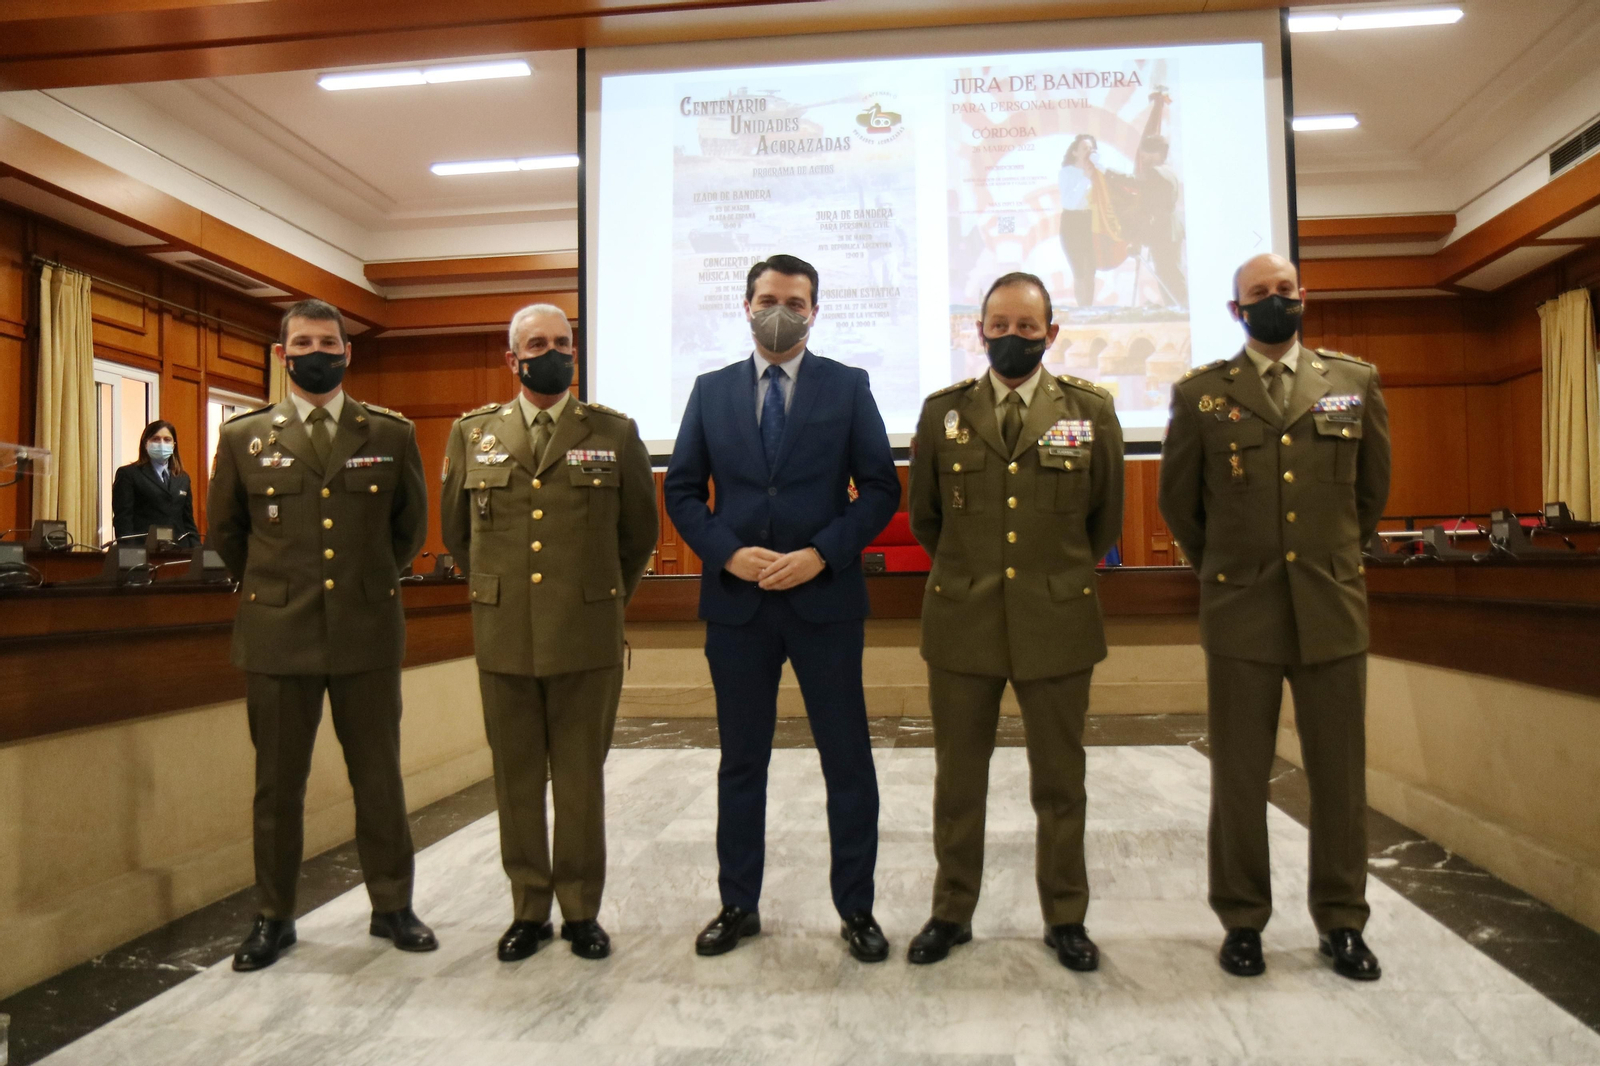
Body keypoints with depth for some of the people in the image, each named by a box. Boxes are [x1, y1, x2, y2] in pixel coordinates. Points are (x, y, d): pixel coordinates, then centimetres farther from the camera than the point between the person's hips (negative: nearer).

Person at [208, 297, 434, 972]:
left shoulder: (391, 434, 4)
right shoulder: (243, 437, 4)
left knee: (380, 779, 8)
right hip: (277, 636, 0)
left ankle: (392, 907, 23)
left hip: (368, 633, 0)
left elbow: (411, 525, 15)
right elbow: (224, 530, 16)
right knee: (277, 784, 9)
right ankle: (274, 917, 25)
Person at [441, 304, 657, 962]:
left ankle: (582, 911, 21)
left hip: (587, 639, -1)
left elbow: (640, 532, 11)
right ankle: (528, 910, 25)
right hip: (503, 638, 2)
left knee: (582, 780, 7)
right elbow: (456, 530, 19)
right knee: (516, 779, 10)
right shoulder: (472, 433, 8)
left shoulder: (615, 433, 3)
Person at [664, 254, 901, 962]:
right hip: (736, 601, 2)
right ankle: (738, 904, 28)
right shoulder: (711, 390, 9)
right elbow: (681, 490, 7)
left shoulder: (848, 387, 3)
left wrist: (821, 555, -13)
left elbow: (880, 487, -1)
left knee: (847, 761, 6)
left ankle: (856, 909, 22)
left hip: (826, 598, -1)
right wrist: (728, 554, -9)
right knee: (741, 762, 12)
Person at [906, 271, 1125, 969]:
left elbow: (1105, 516, 12)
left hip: (1057, 623, 0)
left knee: (1059, 781, 11)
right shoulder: (943, 411, 3)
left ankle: (1065, 918, 29)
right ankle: (951, 913, 27)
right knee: (957, 780, 11)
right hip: (962, 622, 1)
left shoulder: (1091, 410, 1)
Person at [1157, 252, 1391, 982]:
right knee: (1239, 777, 5)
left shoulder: (1356, 382, 7)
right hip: (1241, 613, -1)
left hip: (1333, 609, 2)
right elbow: (1178, 501, 10)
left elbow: (1372, 488, 16)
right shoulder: (1201, 393, 2)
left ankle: (1341, 924, 24)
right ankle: (1242, 922, 20)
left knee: (1340, 775, 8)